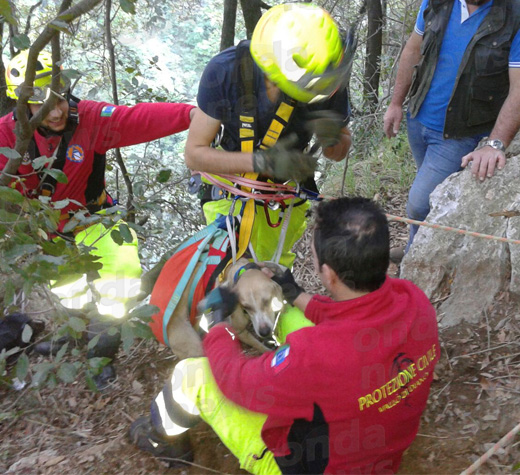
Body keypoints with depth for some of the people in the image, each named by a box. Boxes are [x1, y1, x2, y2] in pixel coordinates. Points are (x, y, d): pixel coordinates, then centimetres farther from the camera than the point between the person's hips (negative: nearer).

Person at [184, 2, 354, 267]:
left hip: (287, 184, 2)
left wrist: (333, 139, -35)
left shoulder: (330, 84, -27)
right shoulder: (225, 70, -33)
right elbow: (194, 154, -27)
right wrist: (263, 161, -41)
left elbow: (338, 154, -9)